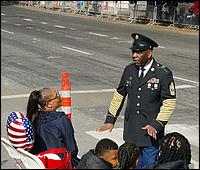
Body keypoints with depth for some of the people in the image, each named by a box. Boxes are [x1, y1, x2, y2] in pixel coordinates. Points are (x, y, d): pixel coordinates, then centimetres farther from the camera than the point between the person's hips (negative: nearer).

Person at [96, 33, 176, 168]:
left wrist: (156, 125, -19)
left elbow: (169, 103, -11)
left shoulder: (164, 74, -11)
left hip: (151, 133, -4)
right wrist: (110, 120, 8)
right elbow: (119, 96, 12)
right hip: (131, 132, 4)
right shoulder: (129, 70, 4)